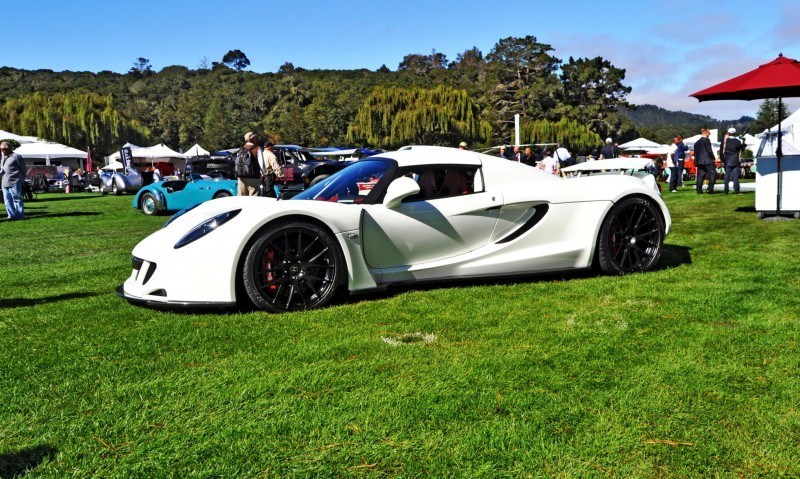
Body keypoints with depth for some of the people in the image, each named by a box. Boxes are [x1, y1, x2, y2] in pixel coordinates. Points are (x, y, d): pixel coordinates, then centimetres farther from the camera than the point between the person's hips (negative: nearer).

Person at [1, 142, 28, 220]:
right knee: (7, 200, 8)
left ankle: (20, 215, 0)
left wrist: (20, 178, 5)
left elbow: (24, 169, -3)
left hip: (14, 182, -8)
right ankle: (12, 215, 13)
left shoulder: (16, 156, -8)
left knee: (17, 199, -4)